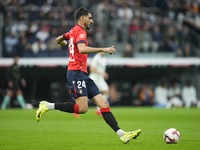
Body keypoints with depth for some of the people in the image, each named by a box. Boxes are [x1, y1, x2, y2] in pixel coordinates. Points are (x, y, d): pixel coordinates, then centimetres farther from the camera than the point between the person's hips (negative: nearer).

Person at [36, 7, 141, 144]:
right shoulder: (80, 31, -9)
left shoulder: (73, 31, 20)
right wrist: (103, 49, -31)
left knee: (104, 104, 0)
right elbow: (82, 49, -28)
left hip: (83, 75, 10)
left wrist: (64, 44, 60)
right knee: (82, 108, -21)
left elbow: (59, 39, 37)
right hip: (76, 72, -10)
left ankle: (122, 135, -7)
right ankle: (48, 106, -8)